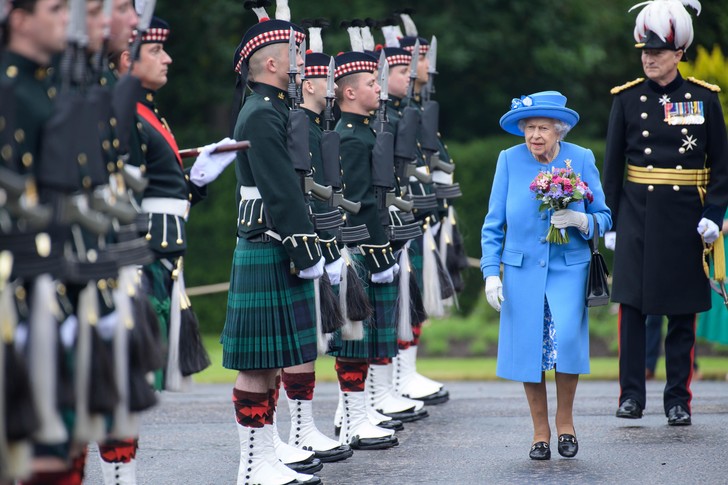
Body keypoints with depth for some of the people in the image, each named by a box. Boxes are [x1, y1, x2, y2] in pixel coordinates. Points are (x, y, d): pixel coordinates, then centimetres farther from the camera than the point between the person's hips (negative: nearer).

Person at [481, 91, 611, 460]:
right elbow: (493, 224, 5)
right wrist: (491, 273, -2)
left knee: (566, 337, -19)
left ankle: (565, 419, 3)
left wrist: (580, 220, -17)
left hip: (569, 268, -1)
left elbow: (603, 217, 5)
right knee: (528, 347, -2)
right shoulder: (509, 160, 0)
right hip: (522, 271, 1)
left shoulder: (581, 159, 0)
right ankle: (540, 432, 15)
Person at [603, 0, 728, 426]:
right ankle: (632, 394, 5)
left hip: (684, 215, 0)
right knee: (632, 305, -3)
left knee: (683, 312, 4)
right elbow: (613, 163, 7)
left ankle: (679, 399, 11)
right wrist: (609, 220, 3)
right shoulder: (628, 99, 3)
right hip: (637, 213, 0)